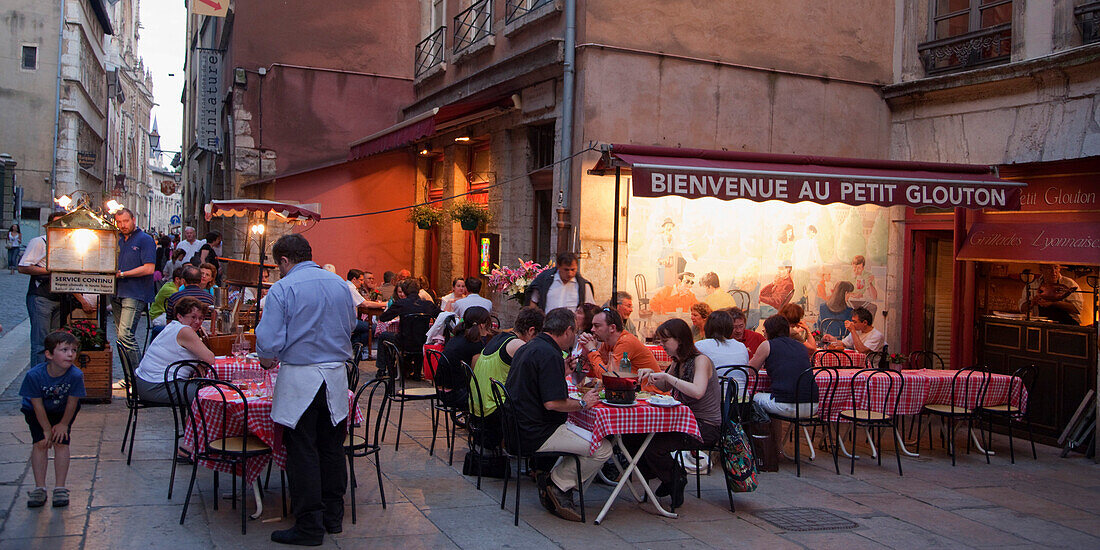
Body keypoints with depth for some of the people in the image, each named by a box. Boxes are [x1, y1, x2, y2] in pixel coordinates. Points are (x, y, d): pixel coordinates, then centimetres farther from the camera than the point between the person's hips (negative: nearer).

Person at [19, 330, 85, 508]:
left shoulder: (76, 375, -30)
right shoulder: (34, 375, -30)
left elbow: (72, 403, -16)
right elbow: (38, 405, -21)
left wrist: (63, 424, -8)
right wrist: (47, 429, -16)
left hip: (63, 412, 0)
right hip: (36, 413, 0)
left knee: (61, 442, -10)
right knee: (40, 443, -11)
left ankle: (60, 488, -3)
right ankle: (39, 488, -4)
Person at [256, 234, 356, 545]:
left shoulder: (282, 289, -10)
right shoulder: (339, 284, 7)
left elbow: (269, 341, -14)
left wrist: (266, 360, 6)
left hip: (299, 379, -5)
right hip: (336, 377, 5)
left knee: (302, 452, 2)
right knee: (332, 447, 14)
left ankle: (309, 526, 6)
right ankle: (333, 515, 24)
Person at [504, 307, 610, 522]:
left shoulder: (527, 348, 13)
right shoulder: (549, 355, -18)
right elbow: (553, 403, -25)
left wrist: (563, 371, 21)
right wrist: (582, 403, -10)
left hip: (519, 429, 10)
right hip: (536, 435, -10)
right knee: (603, 448, -11)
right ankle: (558, 484, -1)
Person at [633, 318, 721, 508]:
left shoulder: (701, 361, -15)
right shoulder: (678, 362, 10)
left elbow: (697, 391, -33)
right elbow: (665, 387, 28)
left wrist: (666, 375, -28)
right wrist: (652, 374, 7)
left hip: (705, 427, -8)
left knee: (653, 446, -28)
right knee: (631, 438, -6)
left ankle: (676, 478, 4)